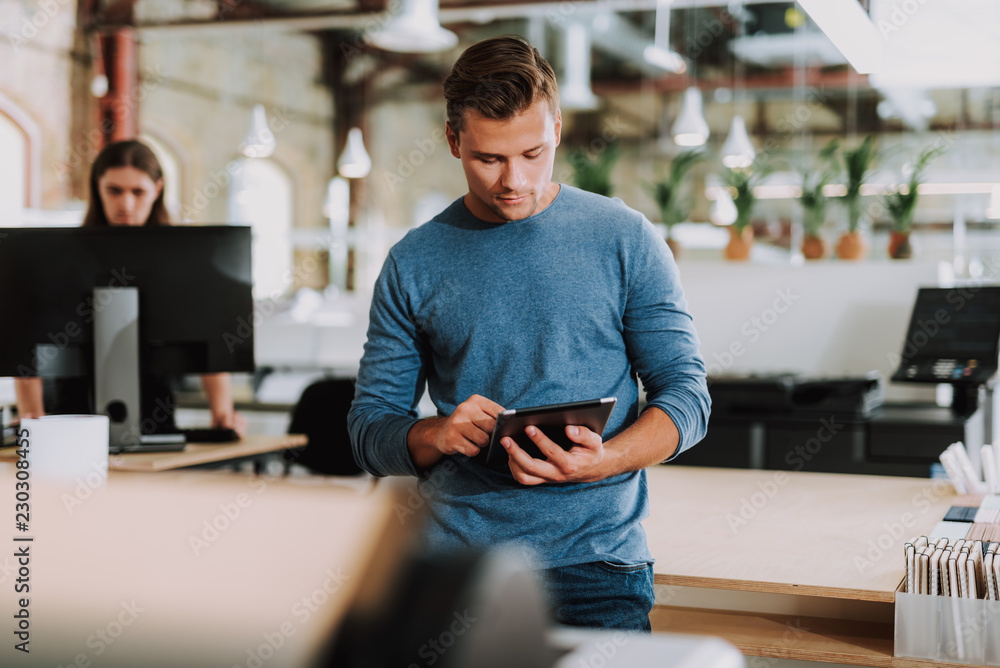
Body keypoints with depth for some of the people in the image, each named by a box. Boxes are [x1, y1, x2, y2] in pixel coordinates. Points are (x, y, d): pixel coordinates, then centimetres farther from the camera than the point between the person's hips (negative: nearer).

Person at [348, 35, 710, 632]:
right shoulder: (414, 264, 7)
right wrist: (437, 435, -13)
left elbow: (686, 394, 3)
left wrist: (603, 462, -16)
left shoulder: (626, 240, 3)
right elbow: (371, 427, 9)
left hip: (598, 559, -1)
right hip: (459, 558, 1)